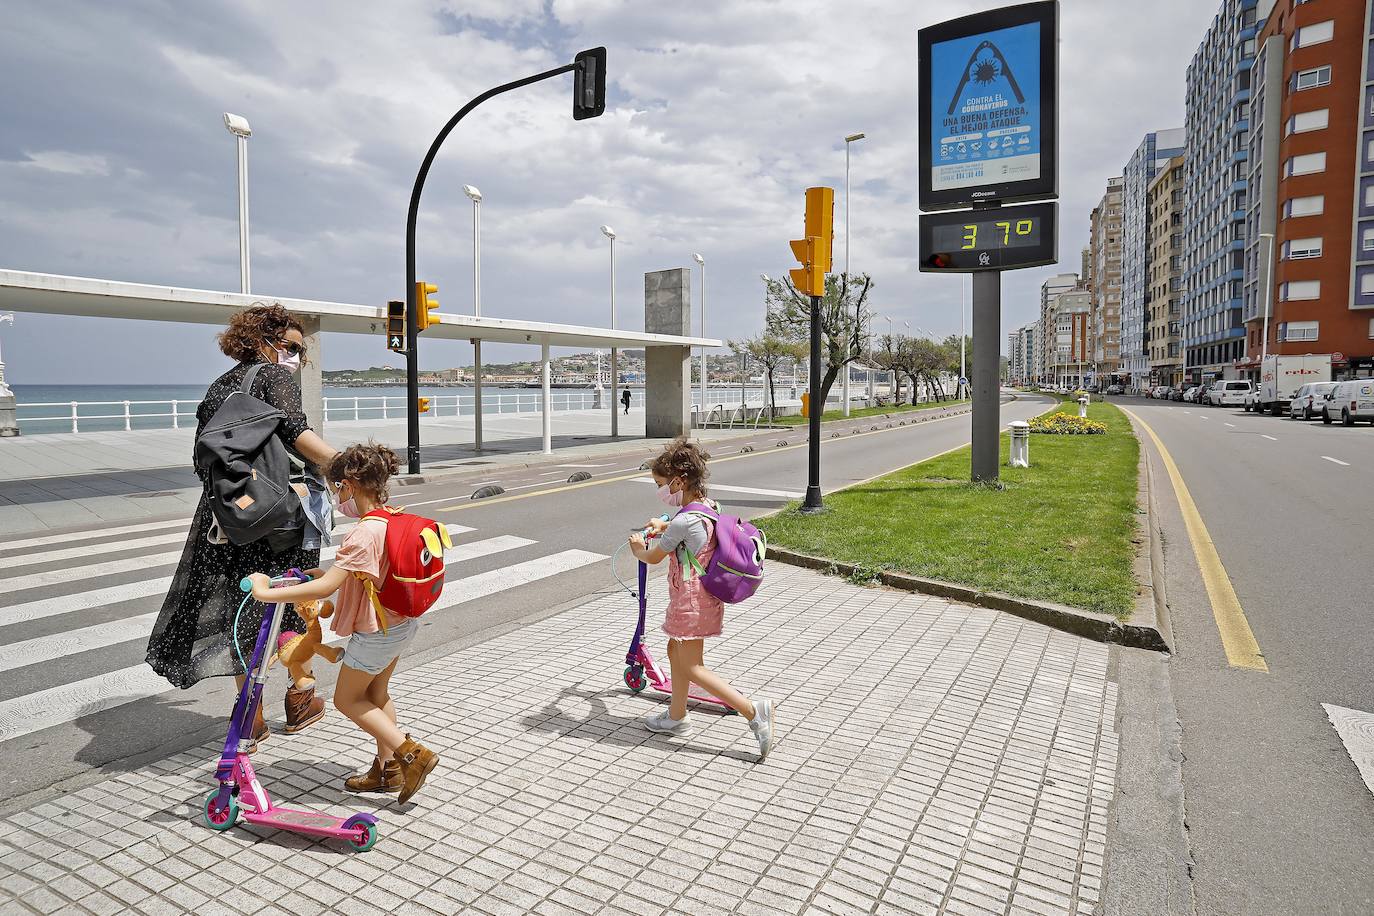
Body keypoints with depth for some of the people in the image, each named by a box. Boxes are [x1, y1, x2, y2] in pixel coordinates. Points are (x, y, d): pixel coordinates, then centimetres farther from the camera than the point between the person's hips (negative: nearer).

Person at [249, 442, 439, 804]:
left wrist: (267, 592, -31)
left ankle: (411, 752, 6)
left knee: (346, 699, 11)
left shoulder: (364, 533, -29)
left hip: (376, 632, -9)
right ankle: (388, 768, 34)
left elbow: (327, 587, -35)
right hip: (402, 622, 9)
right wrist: (325, 572, 9)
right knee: (377, 692, 23)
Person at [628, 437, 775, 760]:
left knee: (692, 667, 1)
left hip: (691, 601, -9)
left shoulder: (683, 521, -26)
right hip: (705, 596, 9)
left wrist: (638, 549, 11)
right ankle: (676, 715, 35)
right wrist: (665, 525, 33)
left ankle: (753, 710, -3)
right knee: (676, 652, 22)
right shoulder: (708, 506, 2)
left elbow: (653, 557, -9)